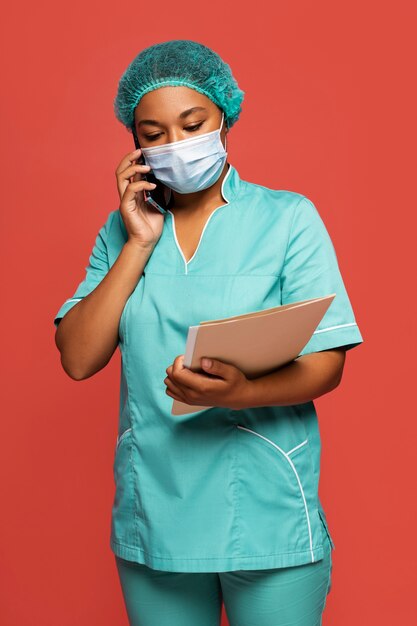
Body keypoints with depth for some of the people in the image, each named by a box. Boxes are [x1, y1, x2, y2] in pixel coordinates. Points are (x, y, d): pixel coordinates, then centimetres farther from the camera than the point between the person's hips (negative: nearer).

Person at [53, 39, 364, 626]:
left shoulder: (288, 217, -2)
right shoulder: (123, 229, 7)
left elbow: (325, 363, -7)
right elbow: (78, 358, -3)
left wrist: (240, 393, -27)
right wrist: (139, 242, -8)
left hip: (268, 517, -2)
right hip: (151, 517, 3)